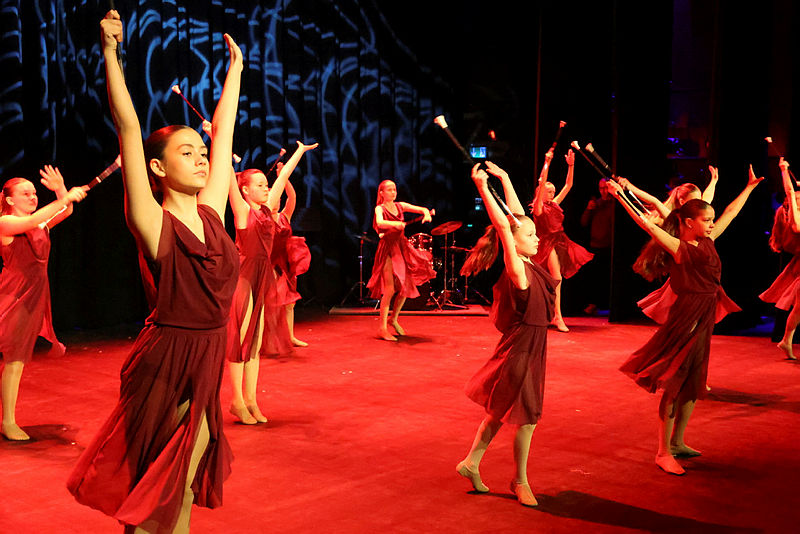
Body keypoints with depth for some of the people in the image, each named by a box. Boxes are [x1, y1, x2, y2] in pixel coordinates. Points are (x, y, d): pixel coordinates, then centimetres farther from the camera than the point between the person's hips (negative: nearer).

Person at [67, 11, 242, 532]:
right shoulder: (154, 224, -11)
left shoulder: (211, 212, 5)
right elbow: (128, 126, -17)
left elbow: (225, 128, 13)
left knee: (182, 489, 17)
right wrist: (111, 52, -18)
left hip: (206, 366, 6)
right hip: (166, 366, -6)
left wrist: (235, 67, 21)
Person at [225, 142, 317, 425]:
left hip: (264, 276, 7)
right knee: (240, 338, -2)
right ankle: (237, 400, 6)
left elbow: (283, 177, 20)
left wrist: (300, 151, 30)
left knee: (256, 339, 10)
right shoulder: (242, 210, -5)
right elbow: (229, 178, -14)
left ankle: (250, 399, 17)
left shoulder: (266, 208, 12)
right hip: (245, 275, -7)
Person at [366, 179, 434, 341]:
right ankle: (382, 328, -6)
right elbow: (379, 222, -26)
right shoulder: (380, 208, -4)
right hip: (388, 250, -6)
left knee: (407, 287, 6)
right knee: (390, 290, -12)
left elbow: (422, 209, 6)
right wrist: (395, 224, -43)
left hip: (402, 248, 6)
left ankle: (394, 319, 27)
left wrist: (426, 214, -16)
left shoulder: (400, 206, 10)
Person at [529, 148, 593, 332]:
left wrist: (571, 165, 6)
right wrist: (547, 163, -21)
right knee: (556, 277, -16)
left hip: (560, 242, 7)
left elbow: (568, 185, 14)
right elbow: (542, 184, -16)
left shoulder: (555, 204, 14)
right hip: (548, 243, -7)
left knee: (555, 278, 9)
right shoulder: (539, 206, -5)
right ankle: (558, 317, -19)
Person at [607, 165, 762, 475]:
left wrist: (750, 186, 30)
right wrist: (621, 196, -33)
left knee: (693, 385, 15)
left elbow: (731, 211, 21)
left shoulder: (706, 242, 9)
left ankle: (678, 443, 28)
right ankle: (663, 452, 4)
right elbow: (648, 225, -25)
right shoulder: (678, 249, -13)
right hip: (685, 318, -9)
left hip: (704, 319, 9)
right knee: (674, 385, -3)